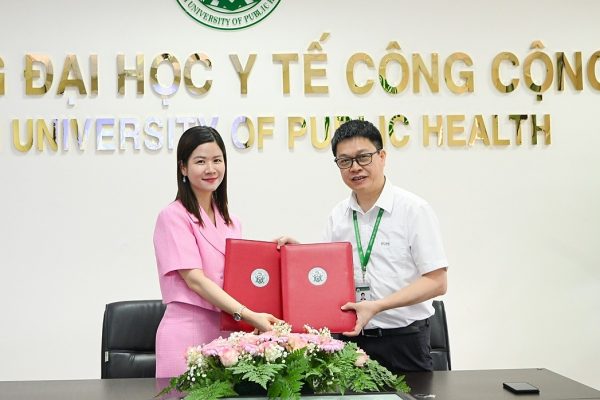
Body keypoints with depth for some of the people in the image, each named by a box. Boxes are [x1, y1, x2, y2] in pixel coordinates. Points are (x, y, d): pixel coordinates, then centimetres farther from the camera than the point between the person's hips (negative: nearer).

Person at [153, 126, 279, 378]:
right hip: (187, 334, -6)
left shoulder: (231, 222, 15)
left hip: (226, 332, 6)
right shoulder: (174, 216, -6)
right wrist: (249, 315, -23)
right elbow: (195, 280, -14)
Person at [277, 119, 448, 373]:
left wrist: (376, 306, -18)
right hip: (350, 338, 4)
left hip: (403, 341, -3)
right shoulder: (337, 216, 8)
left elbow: (436, 282, -10)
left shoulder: (414, 209, -6)